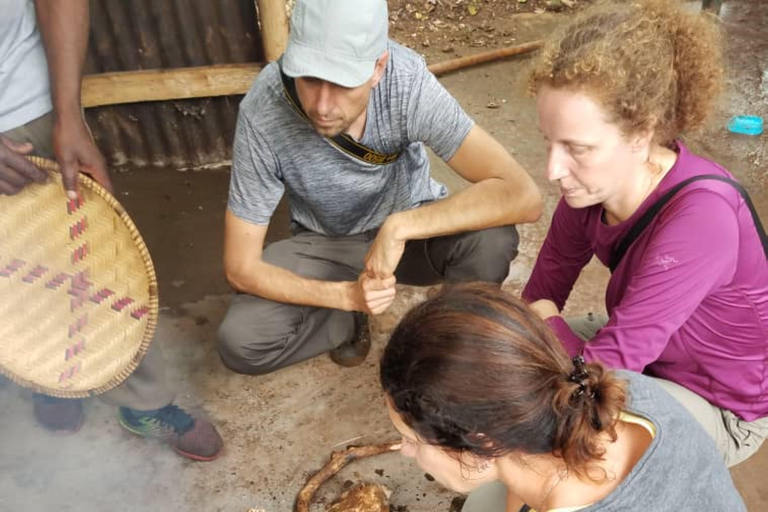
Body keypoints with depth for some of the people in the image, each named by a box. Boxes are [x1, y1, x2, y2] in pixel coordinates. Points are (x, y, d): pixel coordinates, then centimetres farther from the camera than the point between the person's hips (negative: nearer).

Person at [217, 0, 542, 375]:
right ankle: (350, 319, 8)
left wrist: (398, 227, -39)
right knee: (238, 342, -22)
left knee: (492, 240, -32)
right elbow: (241, 268, -21)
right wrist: (347, 295, -31)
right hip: (325, 242, 1)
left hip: (411, 225, 0)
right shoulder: (263, 111, -30)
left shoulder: (406, 80, -32)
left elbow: (522, 196, -35)